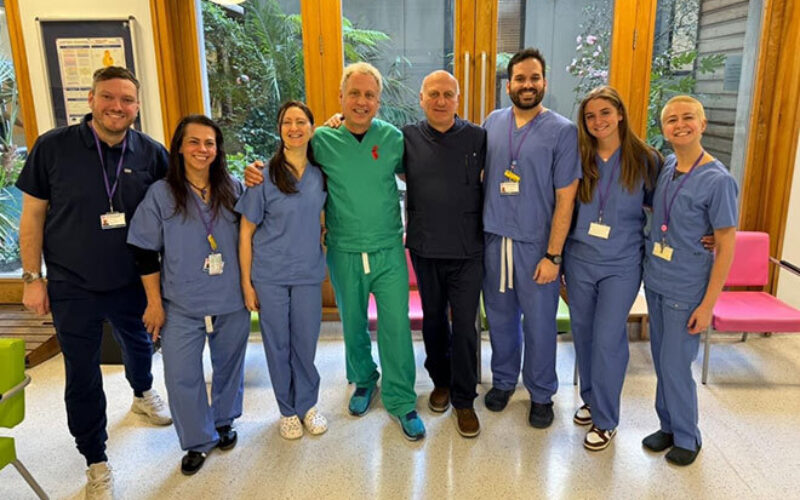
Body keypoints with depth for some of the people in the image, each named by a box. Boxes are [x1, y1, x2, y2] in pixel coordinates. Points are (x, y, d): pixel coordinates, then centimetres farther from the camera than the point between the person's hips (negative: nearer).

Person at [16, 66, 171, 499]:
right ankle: (96, 461, 26)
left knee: (139, 344, 25)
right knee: (82, 376, 8)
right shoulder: (53, 147, -11)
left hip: (133, 282, 2)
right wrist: (32, 277, -5)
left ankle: (143, 393, 57)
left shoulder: (151, 153, -7)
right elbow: (32, 214, -5)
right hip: (72, 287, -2)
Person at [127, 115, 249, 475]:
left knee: (229, 366, 17)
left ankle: (224, 422, 41)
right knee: (181, 376, 0)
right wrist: (154, 302, -4)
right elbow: (145, 252, -3)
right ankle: (198, 441, 22)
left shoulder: (232, 189, 1)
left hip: (231, 301, 2)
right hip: (180, 305, -2)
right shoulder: (161, 194, -5)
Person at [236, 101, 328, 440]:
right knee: (277, 343, 9)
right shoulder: (265, 175, -9)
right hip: (269, 276, -2)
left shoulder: (320, 174, 0)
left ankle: (307, 404, 31)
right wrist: (246, 282, -6)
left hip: (308, 274, 2)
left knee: (306, 341, 10)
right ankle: (287, 409, 28)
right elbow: (246, 233, -5)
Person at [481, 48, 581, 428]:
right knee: (500, 317, 16)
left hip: (536, 243, -3)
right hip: (494, 239, 4)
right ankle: (503, 380, 37)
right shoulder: (492, 123, 6)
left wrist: (552, 255, -13)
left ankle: (541, 394, 28)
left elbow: (565, 199, -9)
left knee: (539, 323, 7)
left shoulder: (563, 131, -7)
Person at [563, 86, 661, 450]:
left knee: (608, 339, -3)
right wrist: (559, 256, 5)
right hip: (579, 260, 3)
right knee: (583, 334, 12)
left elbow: (658, 206, 6)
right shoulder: (579, 160, 3)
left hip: (621, 264, -3)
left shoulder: (645, 159, -3)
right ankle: (590, 400, 34)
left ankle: (605, 420, 14)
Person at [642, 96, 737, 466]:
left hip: (686, 291, -6)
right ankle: (669, 426, 33)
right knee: (661, 362, 15)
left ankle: (687, 437, 24)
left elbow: (726, 246, -13)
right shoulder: (664, 167, 3)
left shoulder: (718, 180, -14)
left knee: (675, 366, 2)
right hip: (656, 282, 6)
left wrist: (708, 304, -14)